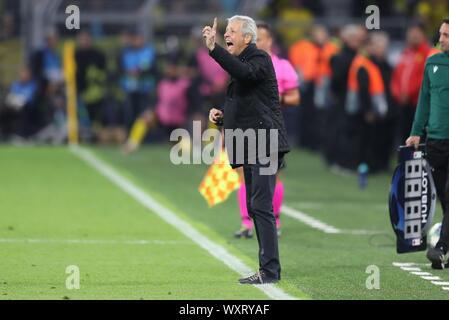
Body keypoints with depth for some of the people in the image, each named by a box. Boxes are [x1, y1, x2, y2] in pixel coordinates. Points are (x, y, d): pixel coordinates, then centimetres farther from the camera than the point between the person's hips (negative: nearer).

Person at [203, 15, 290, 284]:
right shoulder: (240, 64, 21)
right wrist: (222, 115, 10)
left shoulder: (260, 59, -7)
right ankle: (269, 269, 15)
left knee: (261, 206, -14)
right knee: (255, 208, 11)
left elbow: (245, 73, -32)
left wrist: (214, 48, -33)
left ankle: (270, 270, -15)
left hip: (264, 145, -10)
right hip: (252, 148, 10)